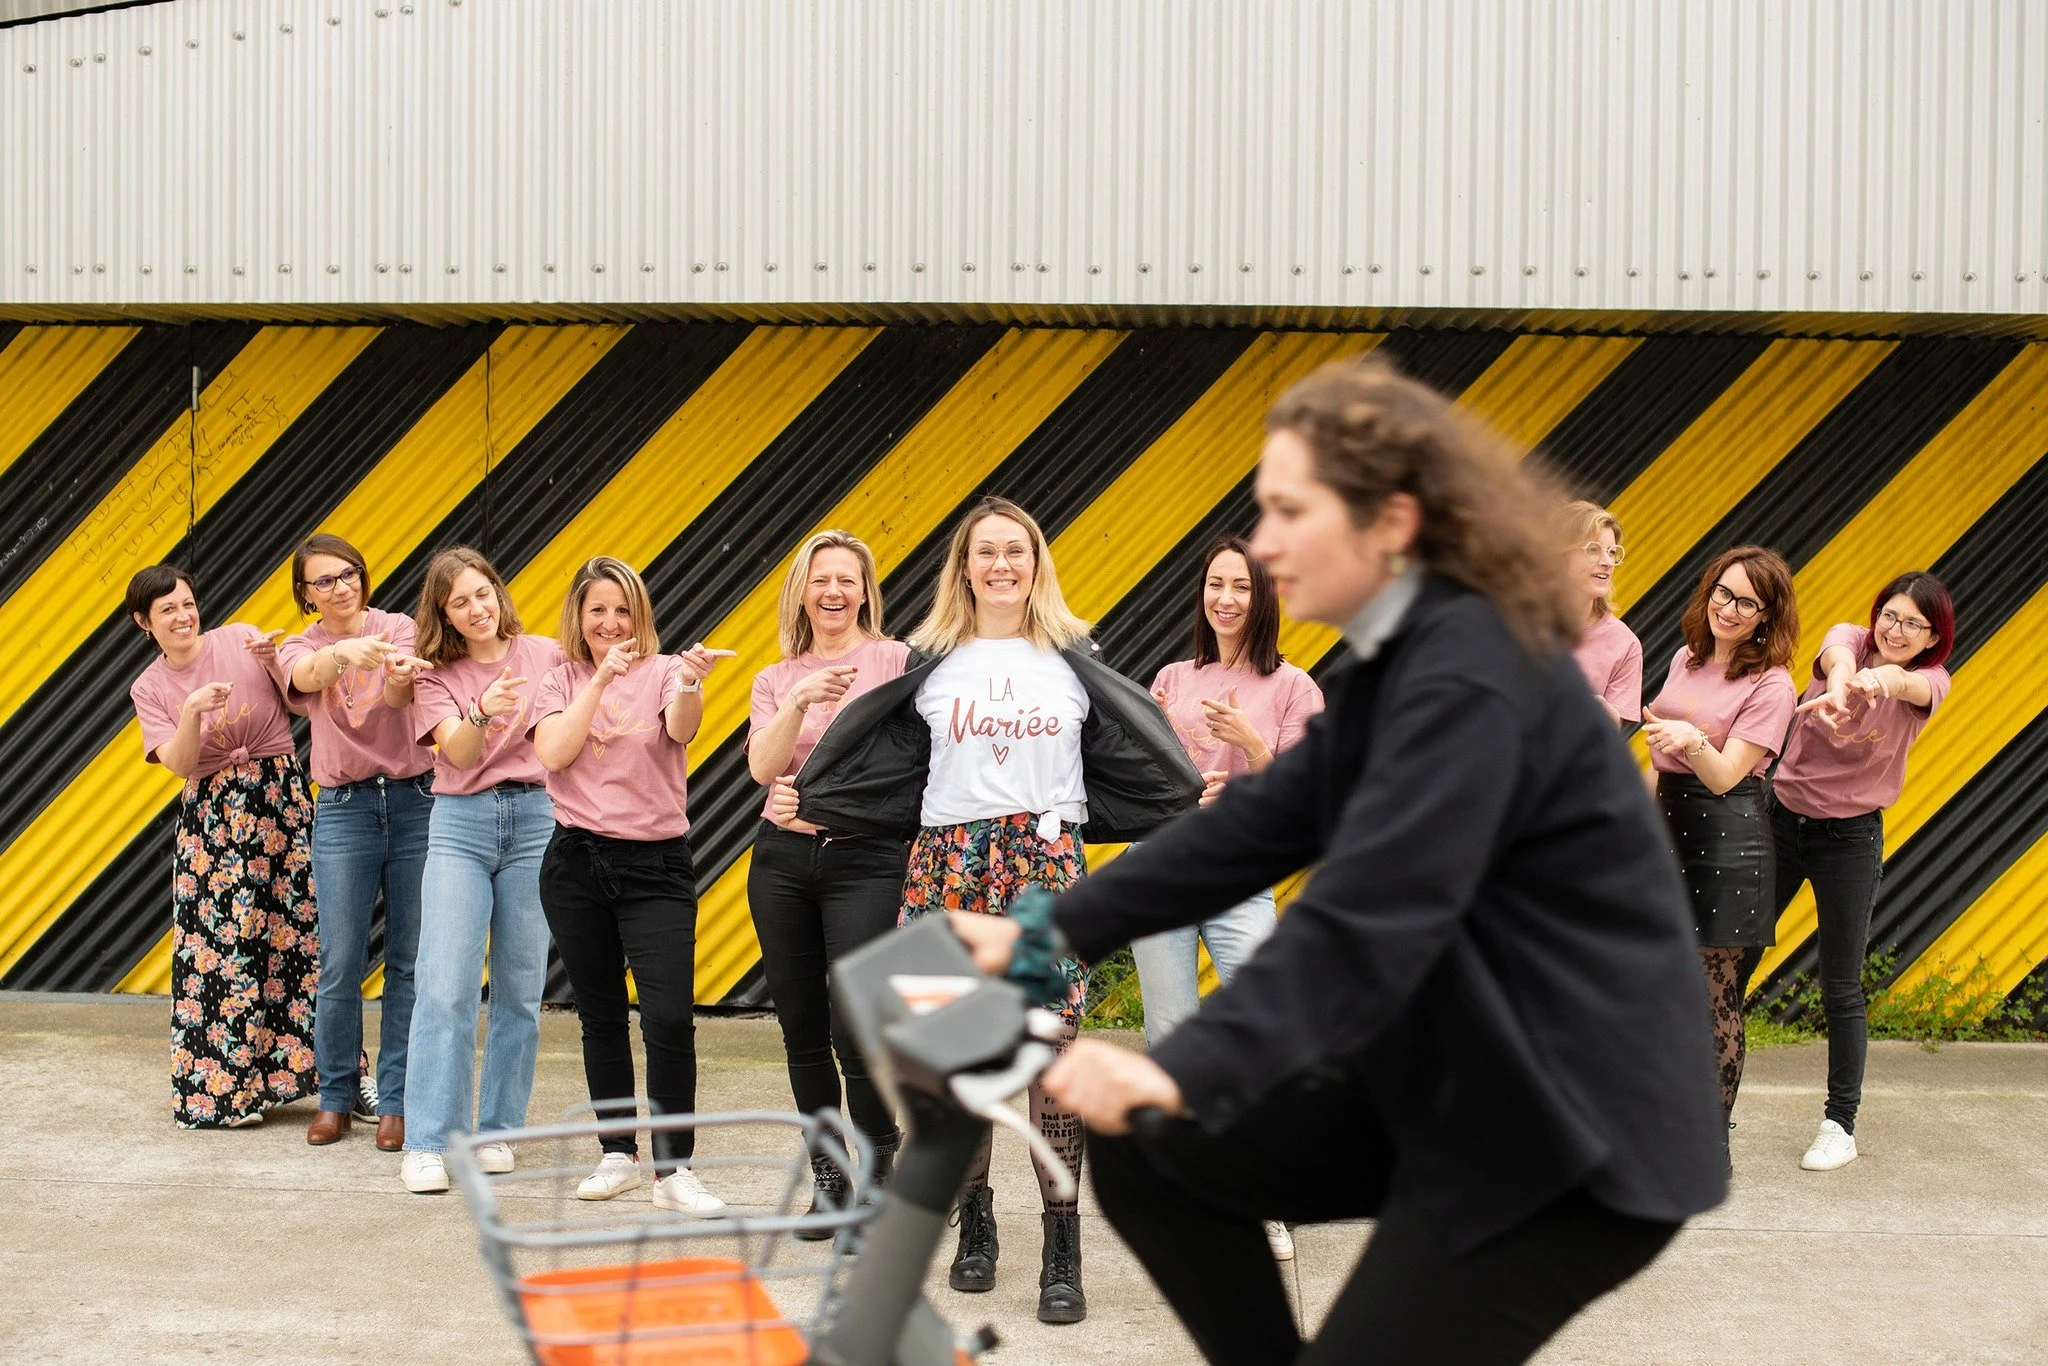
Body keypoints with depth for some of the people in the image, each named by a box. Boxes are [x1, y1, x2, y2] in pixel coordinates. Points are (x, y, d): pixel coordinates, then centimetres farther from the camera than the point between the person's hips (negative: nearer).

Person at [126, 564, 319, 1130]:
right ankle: (220, 1088, 7)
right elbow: (179, 763, -7)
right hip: (210, 818, 1)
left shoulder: (240, 638, 4)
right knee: (218, 943, -3)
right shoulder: (149, 689, 8)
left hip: (281, 797, -1)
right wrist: (194, 711, -22)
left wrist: (275, 663, -13)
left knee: (301, 927, -4)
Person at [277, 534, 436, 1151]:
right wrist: (346, 651, -44)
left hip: (416, 800, -1)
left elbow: (398, 696, -19)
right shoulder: (298, 649, 5)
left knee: (410, 961, 2)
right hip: (343, 810, 1)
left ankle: (394, 1101, 12)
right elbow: (310, 674, -21)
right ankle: (336, 1096, 17)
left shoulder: (399, 629, 2)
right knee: (340, 965, 0)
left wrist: (400, 676, -44)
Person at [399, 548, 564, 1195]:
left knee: (521, 991, 4)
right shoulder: (436, 675, 6)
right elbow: (458, 753, -10)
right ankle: (427, 1143, -4)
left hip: (536, 820, 1)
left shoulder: (546, 656, 6)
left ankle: (496, 1131, 16)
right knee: (446, 989, -9)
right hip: (460, 826, -1)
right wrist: (482, 712, -30)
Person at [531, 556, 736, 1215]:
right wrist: (602, 678, -15)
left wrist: (691, 685, -43)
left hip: (656, 865, -3)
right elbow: (552, 754, -10)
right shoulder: (561, 680, 7)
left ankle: (674, 1169, -2)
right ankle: (618, 1153, 25)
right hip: (576, 863, 3)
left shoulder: (663, 671, -1)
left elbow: (680, 728, -22)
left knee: (670, 1017, -11)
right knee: (600, 1016, 11)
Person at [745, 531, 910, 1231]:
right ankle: (827, 1178, 23)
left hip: (866, 858, -4)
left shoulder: (897, 660, 2)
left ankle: (877, 1178, 6)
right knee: (802, 1030, 9)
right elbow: (763, 766, -3)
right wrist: (799, 702, -17)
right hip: (783, 858, 4)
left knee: (858, 1029, -12)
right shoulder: (775, 679, 12)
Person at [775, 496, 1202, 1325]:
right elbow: (884, 771, 12)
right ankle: (975, 1225, 18)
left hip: (1047, 863, -1)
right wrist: (810, 804, 9)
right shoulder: (930, 665, 9)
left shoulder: (1073, 661, 10)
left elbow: (1131, 762, 13)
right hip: (948, 865, 1)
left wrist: (1195, 809, 8)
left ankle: (1062, 1252, -1)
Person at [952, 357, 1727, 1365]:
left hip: (1578, 1127, -9)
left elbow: (1365, 919, -33)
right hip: (1452, 1074, 9)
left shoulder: (1471, 673, -22)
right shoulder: (1401, 653, 9)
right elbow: (1263, 820, 6)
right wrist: (1049, 931, 1)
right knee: (1148, 1158, 5)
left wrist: (1183, 1071, -43)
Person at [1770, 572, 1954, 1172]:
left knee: (1841, 990, 0)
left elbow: (1909, 683, -32)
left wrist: (1879, 678, -57)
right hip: (1781, 819, 1)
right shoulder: (1848, 637, -5)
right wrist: (1839, 682, -56)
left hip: (1850, 837, -1)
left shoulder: (1932, 681, -7)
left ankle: (1841, 1125, 13)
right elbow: (1838, 655, -31)